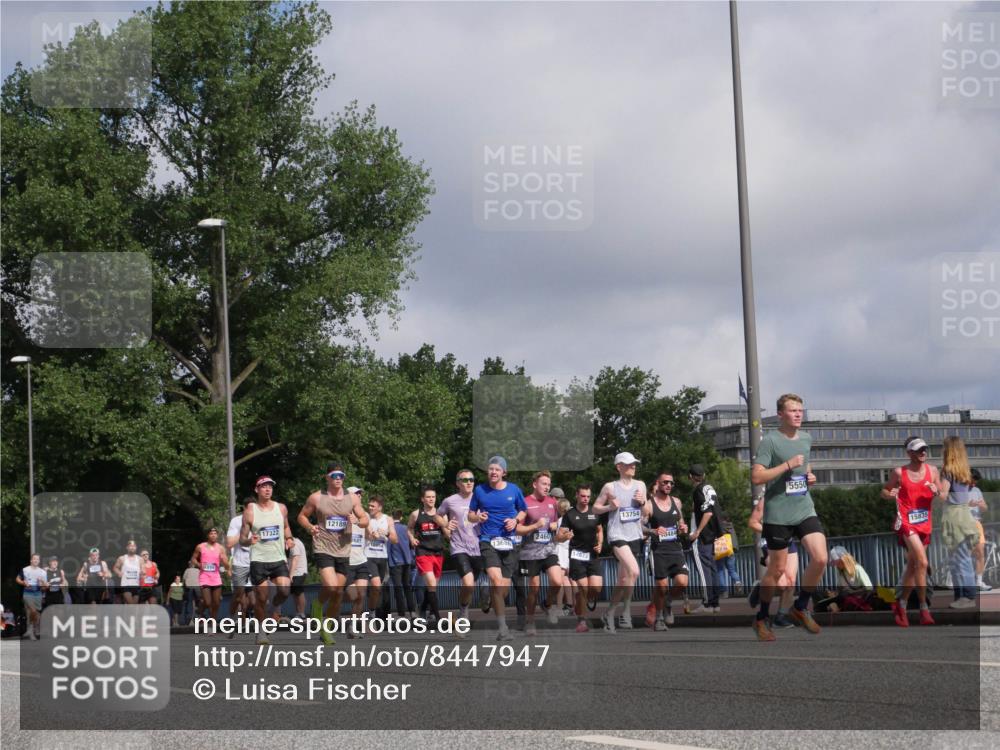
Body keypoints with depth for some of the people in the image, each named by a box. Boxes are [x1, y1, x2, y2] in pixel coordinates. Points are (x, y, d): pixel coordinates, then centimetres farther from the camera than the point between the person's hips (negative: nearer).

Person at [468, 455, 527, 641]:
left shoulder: (514, 490, 5)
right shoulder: (480, 491, 4)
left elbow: (523, 511, 17)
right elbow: (470, 515, 12)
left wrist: (516, 520, -3)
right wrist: (478, 517, -10)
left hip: (509, 541, 2)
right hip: (488, 541, -2)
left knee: (505, 585, 2)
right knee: (496, 579, -22)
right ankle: (502, 627, -19)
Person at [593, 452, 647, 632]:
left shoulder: (640, 485, 11)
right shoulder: (610, 487, -2)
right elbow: (595, 508, 4)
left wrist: (643, 502, -4)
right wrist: (609, 507, -14)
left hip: (635, 535, 6)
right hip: (618, 534, -6)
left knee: (624, 578, 8)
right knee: (634, 571, -23)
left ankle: (610, 612, 22)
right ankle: (626, 610, -11)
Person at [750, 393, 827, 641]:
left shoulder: (806, 439, 10)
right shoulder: (770, 440, -10)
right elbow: (756, 476, -17)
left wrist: (810, 476, 8)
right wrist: (788, 465, -22)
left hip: (805, 510, 5)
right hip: (777, 515, -5)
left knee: (820, 558, -12)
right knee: (777, 569, 3)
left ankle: (800, 607, 8)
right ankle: (761, 619, 22)